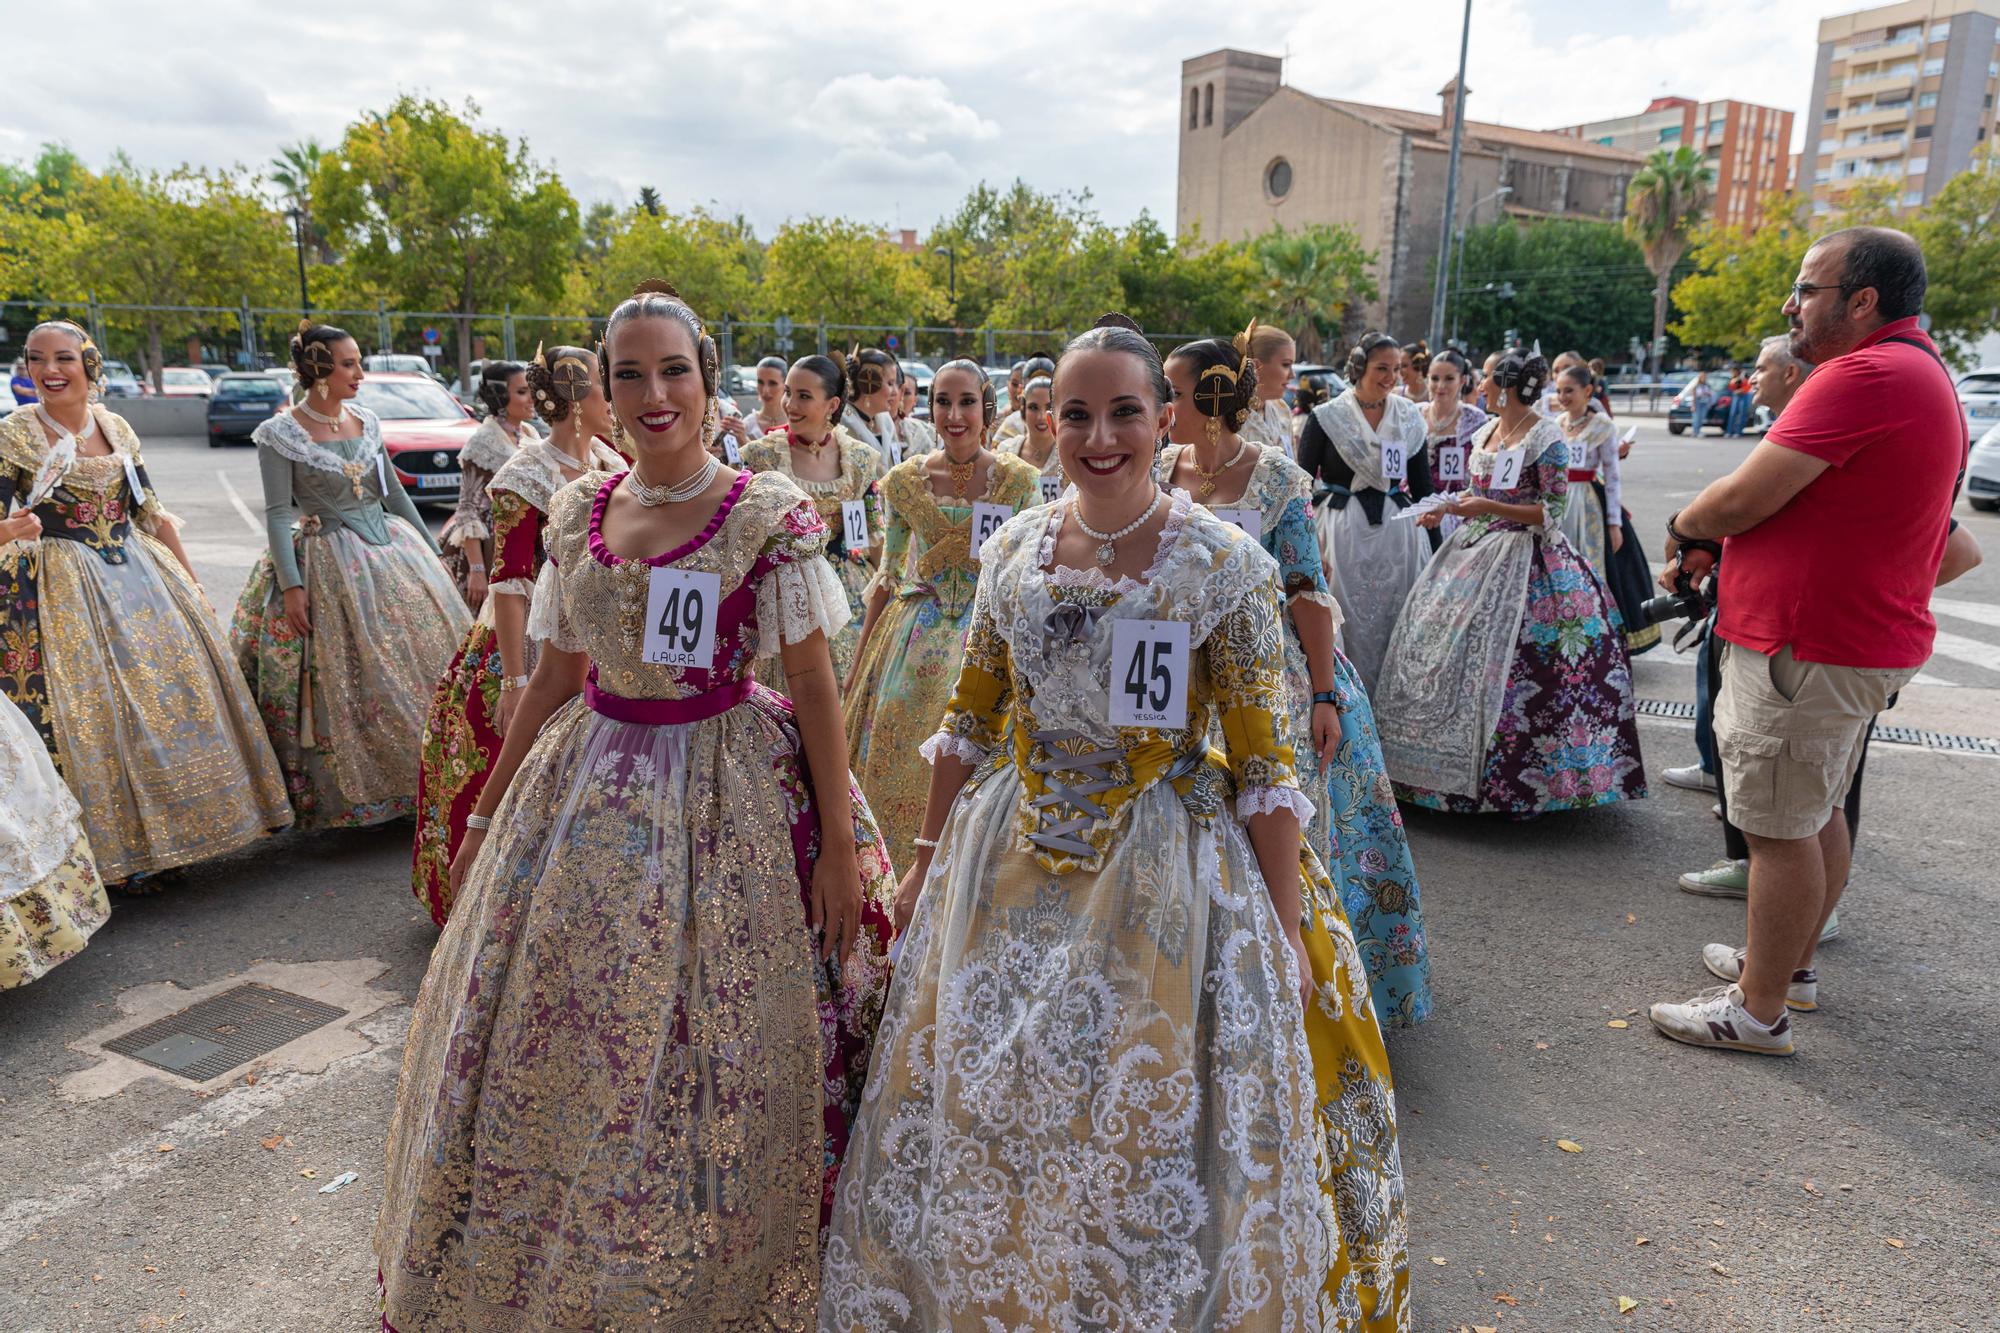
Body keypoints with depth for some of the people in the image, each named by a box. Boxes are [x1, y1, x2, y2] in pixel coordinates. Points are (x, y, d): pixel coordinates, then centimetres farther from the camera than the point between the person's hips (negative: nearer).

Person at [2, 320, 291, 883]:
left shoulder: (116, 429, 6)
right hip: (63, 593, -5)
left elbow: (153, 514, 12)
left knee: (171, 691, 8)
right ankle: (111, 843, 12)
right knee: (87, 713, -4)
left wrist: (191, 587, 13)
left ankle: (166, 830, 24)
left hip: (138, 579, 5)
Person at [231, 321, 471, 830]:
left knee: (425, 654, 7)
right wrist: (290, 584, -18)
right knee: (348, 684, -3)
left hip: (391, 551, 6)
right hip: (329, 567, -6)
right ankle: (350, 792, 12)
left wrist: (432, 553, 15)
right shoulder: (281, 434, -8)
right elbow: (278, 513, -11)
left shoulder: (366, 422, 8)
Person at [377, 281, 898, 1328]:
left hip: (725, 799, -4)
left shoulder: (768, 514, -9)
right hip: (589, 794, 5)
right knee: (553, 1057, 15)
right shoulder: (577, 512, 4)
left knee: (706, 1062, 5)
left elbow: (813, 679, -8)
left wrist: (839, 840, -12)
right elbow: (553, 676, 11)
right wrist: (486, 814, 13)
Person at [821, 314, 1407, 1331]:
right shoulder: (1013, 546, 1)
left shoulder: (1225, 562, -11)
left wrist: (1287, 934, -10)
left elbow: (1262, 760, -10)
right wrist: (925, 862, 11)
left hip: (1165, 870, -4)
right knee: (983, 1127, 17)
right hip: (1012, 866, 4)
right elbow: (969, 720, 8)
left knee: (1151, 1149, 8)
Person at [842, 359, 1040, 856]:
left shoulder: (1019, 480, -4)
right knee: (894, 762, 4)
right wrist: (858, 664, 7)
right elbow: (887, 577, 7)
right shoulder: (905, 480, 1)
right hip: (912, 640, 2)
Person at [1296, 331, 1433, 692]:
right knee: (1349, 631, 0)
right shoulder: (1327, 417, -3)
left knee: (1397, 631, 6)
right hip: (1344, 533, -3)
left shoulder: (1410, 417, 7)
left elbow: (1422, 485, 11)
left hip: (1398, 531, 3)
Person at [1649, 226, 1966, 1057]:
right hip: (1862, 638, 11)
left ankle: (1759, 1013, 9)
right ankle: (1790, 963, 35)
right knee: (1817, 814, 20)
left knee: (1780, 829, -2)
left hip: (1808, 648, -11)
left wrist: (1685, 527, -2)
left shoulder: (1865, 375, -21)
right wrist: (1718, 541, 5)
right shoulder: (1921, 372, 16)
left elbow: (1743, 498, -23)